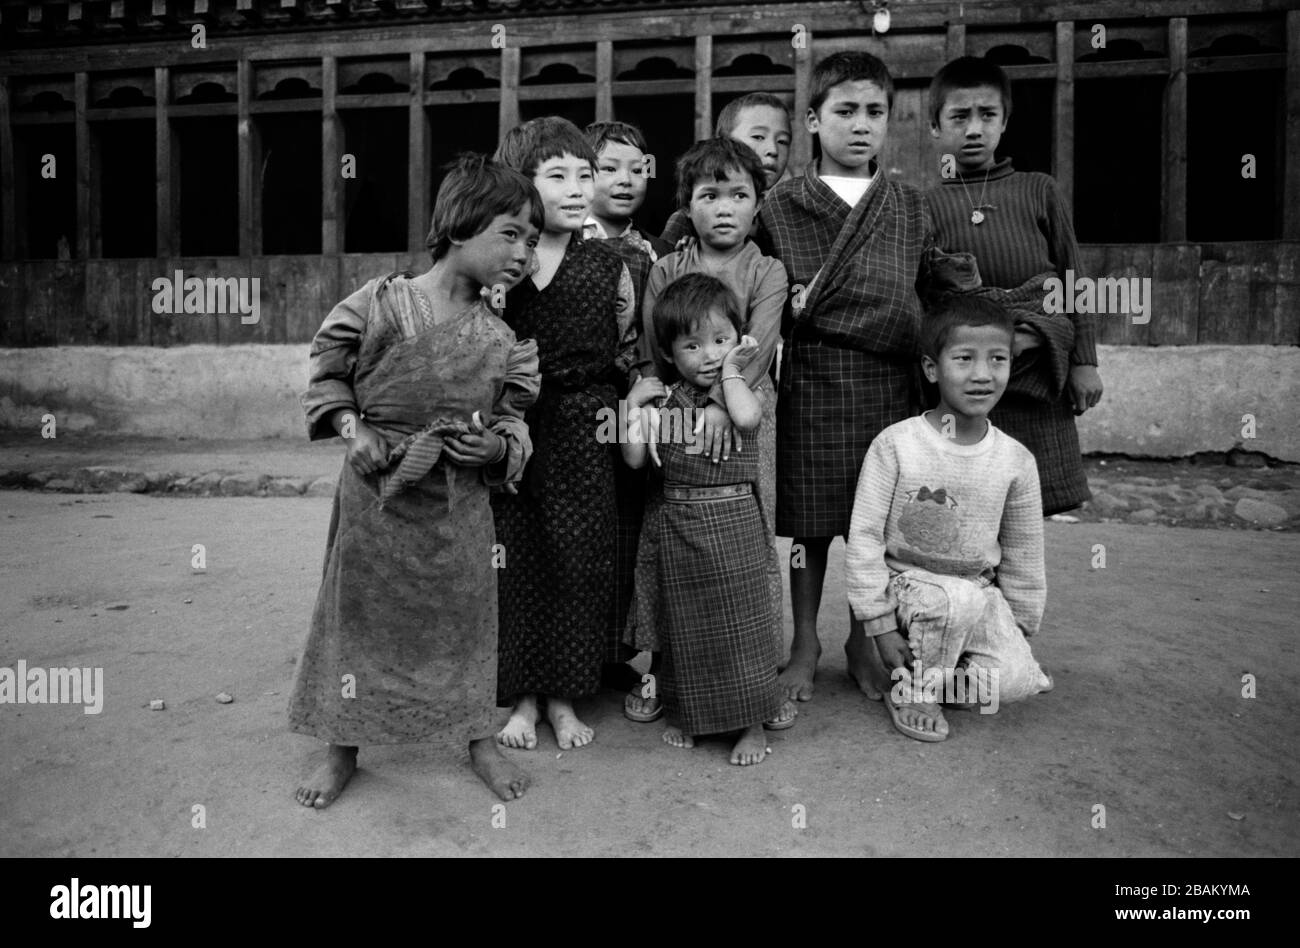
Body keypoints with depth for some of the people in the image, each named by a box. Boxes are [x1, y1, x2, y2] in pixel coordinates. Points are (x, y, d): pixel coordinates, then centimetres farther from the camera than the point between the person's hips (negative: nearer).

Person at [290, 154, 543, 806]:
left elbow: (512, 418, 7)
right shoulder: (380, 304, -10)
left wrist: (499, 445, -13)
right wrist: (352, 429, -11)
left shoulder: (502, 342, -1)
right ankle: (342, 750, 29)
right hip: (376, 493, -2)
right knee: (356, 613, 10)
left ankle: (479, 741, 32)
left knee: (466, 617, 11)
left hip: (458, 505, 2)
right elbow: (328, 373, 2)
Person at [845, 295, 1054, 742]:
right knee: (961, 598, -35)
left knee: (1014, 680, -20)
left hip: (981, 592, 4)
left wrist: (1019, 629, 13)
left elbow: (1023, 554, 9)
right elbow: (865, 537, -11)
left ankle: (933, 665, 11)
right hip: (908, 583, -3)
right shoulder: (895, 444, -13)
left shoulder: (1016, 460, -3)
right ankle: (913, 689, -8)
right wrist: (881, 626, -13)